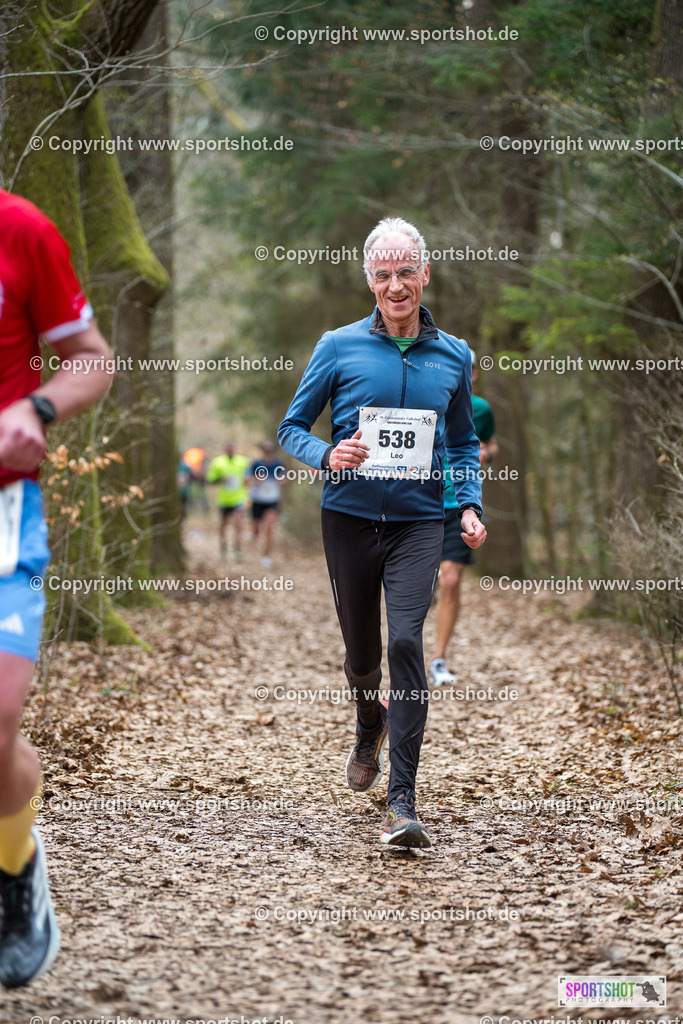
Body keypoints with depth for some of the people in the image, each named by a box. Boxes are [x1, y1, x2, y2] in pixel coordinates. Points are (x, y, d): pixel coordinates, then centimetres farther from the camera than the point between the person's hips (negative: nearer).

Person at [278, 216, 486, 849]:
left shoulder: (453, 356, 6)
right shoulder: (338, 347, 0)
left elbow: (464, 441, 17)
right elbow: (291, 428, 5)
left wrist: (470, 505, 2)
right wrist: (326, 456, -16)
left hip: (419, 520, 0)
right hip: (349, 517, 1)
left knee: (406, 641, -17)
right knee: (360, 649, 13)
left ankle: (402, 802, -17)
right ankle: (370, 731, 49)